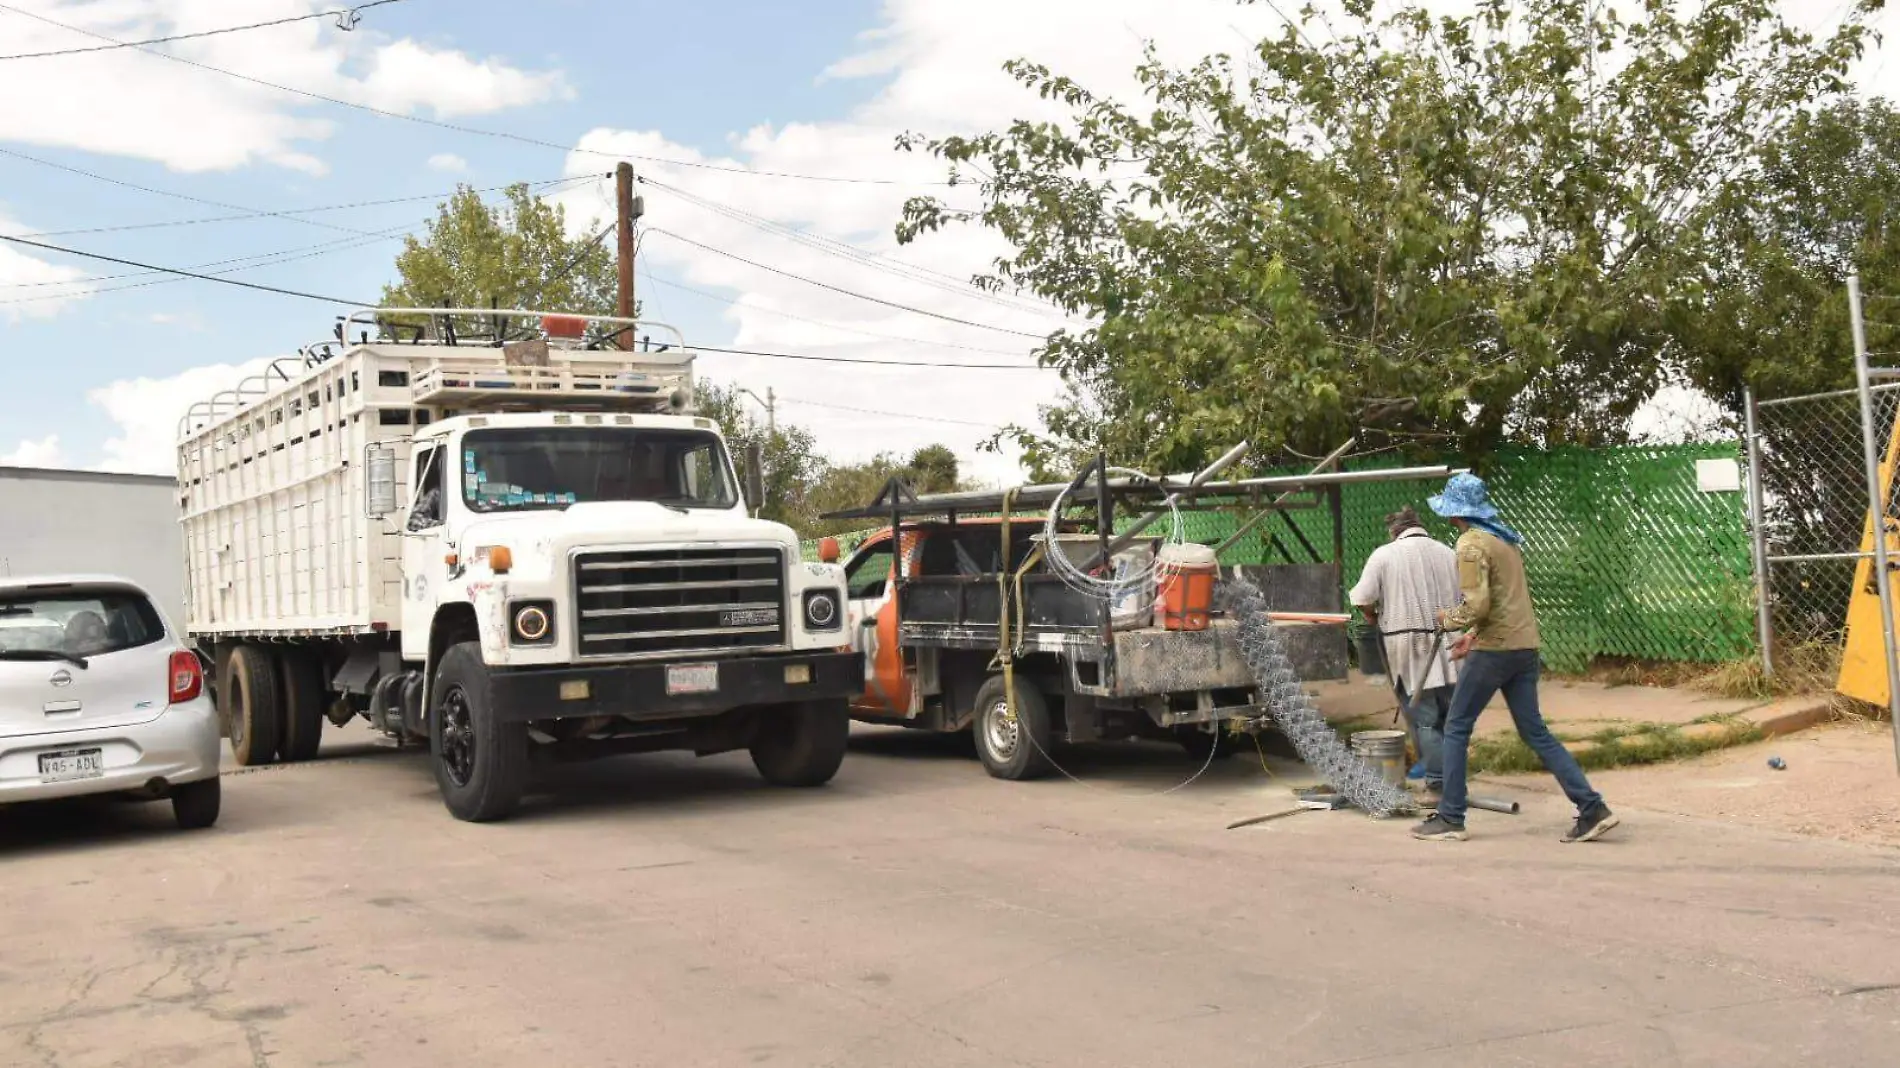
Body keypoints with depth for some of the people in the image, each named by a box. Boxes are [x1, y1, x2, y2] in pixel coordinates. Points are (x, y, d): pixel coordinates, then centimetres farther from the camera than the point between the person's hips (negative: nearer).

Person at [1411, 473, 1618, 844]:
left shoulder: (1471, 543, -12)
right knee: (1535, 732, 10)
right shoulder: (1505, 538, 16)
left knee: (1456, 729, 3)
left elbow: (1476, 605, -20)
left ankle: (1450, 819, 6)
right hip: (1524, 646, 8)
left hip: (1494, 650, -8)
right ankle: (1592, 809, 4)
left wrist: (1448, 620, -2)